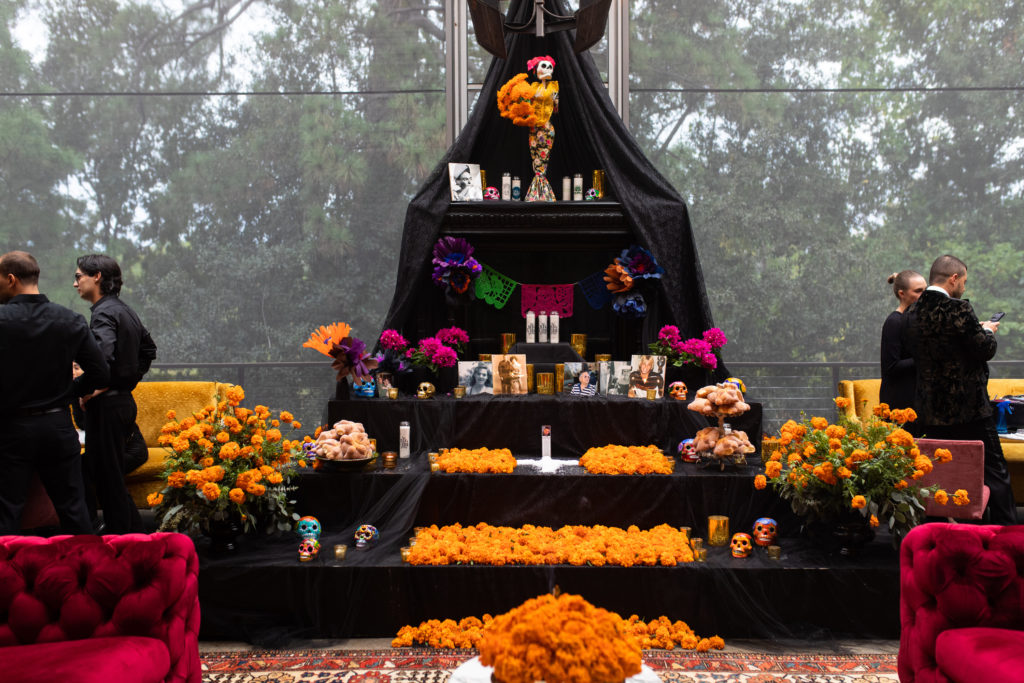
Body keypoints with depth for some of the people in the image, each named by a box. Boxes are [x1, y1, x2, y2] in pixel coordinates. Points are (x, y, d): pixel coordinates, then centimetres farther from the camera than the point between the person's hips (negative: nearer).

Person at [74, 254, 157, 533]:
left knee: (108, 480, -3)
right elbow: (149, 349, 27)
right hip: (125, 402, 10)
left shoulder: (104, 313, -14)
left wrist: (86, 390, -19)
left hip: (107, 405, -10)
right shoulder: (125, 311, 15)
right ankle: (136, 534, 21)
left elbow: (104, 357, -30)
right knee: (111, 476, 17)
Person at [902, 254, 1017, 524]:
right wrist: (988, 331, 8)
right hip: (967, 410, -6)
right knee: (994, 472, 4)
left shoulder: (911, 313, 5)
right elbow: (985, 350, -15)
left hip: (928, 410, 6)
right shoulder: (958, 309, -16)